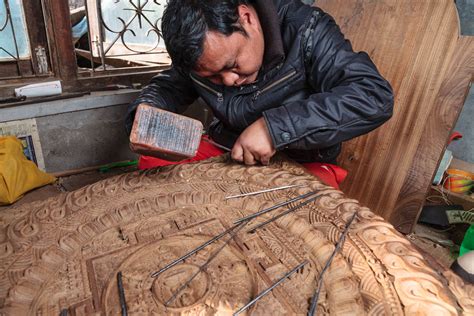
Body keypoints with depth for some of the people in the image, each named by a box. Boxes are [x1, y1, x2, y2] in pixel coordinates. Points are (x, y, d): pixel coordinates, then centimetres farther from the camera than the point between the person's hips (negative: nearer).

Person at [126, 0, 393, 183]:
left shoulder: (305, 31, -20)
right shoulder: (198, 49, -5)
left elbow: (376, 96, -28)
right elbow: (170, 85, 9)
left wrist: (275, 127, -37)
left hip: (301, 165, -3)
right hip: (225, 152, 4)